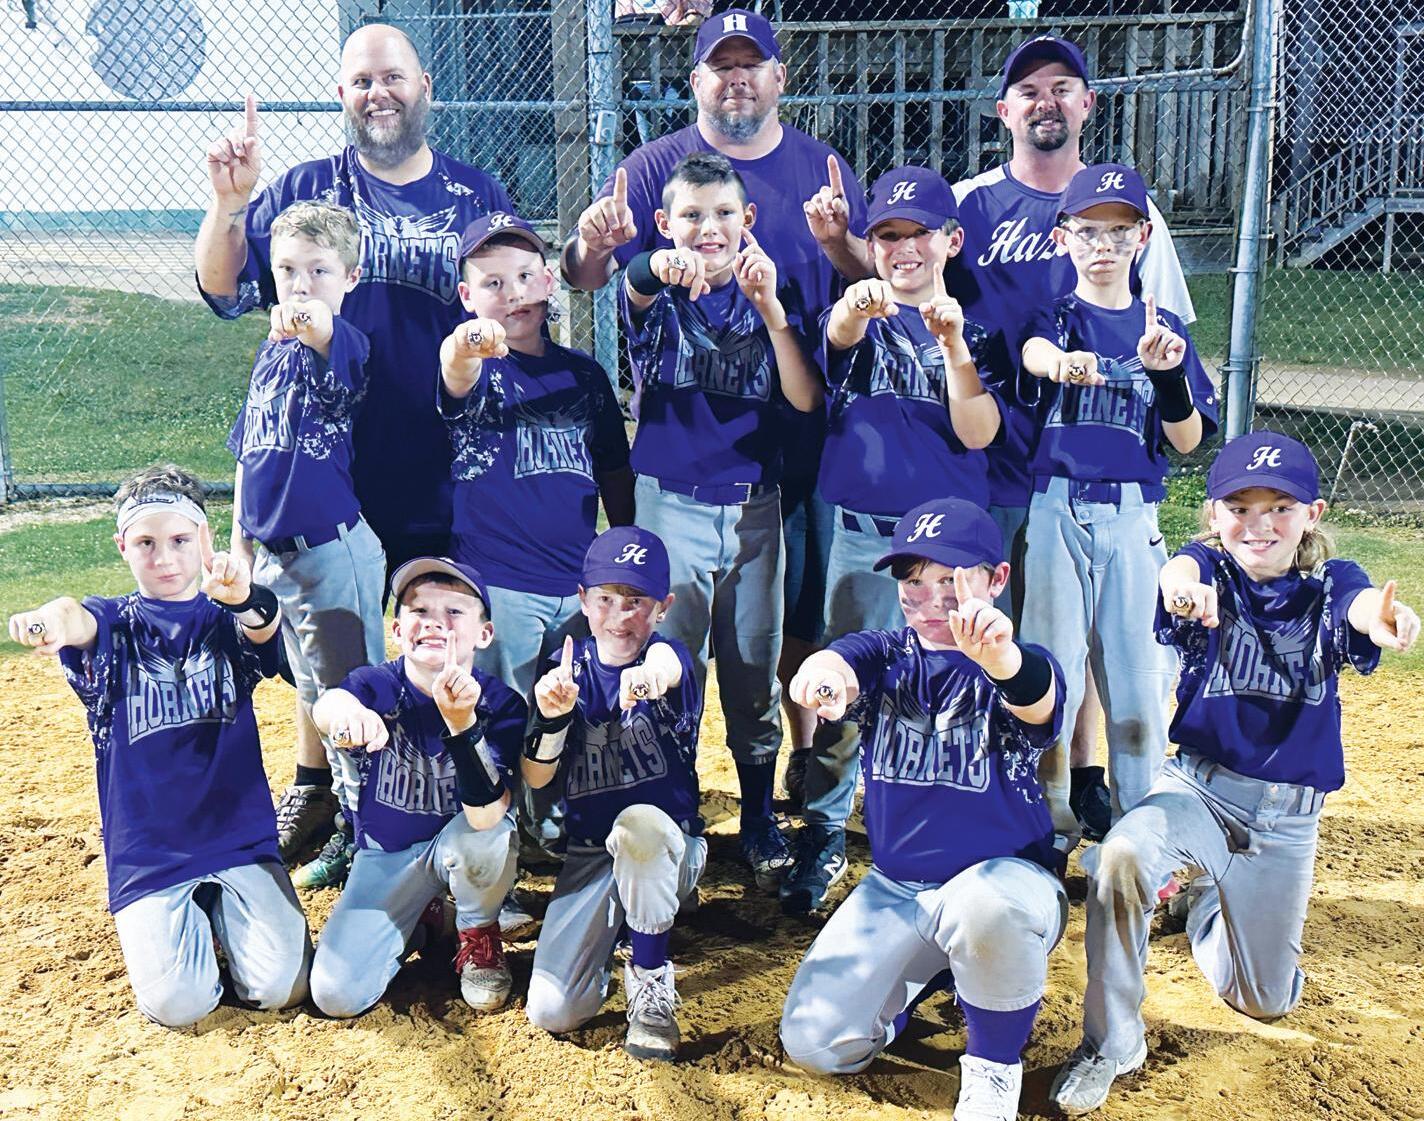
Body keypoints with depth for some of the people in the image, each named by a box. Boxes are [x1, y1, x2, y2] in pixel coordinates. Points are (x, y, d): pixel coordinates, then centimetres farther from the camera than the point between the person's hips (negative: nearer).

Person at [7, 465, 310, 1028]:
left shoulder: (225, 616, 1)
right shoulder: (115, 623, 1)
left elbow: (264, 626, -23)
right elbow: (81, 623, -24)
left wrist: (244, 596, -49)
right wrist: (52, 618, -50)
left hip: (240, 832, 0)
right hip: (146, 850, 0)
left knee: (280, 988, -11)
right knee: (178, 1003, -15)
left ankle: (219, 907, 18)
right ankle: (175, 917, 17)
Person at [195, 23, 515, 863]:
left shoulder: (478, 196, 5)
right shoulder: (304, 191, 4)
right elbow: (225, 292, -1)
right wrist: (229, 202, -17)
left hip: (445, 471, 0)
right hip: (329, 466, 0)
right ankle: (314, 788, 31)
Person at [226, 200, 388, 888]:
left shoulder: (344, 343, -11)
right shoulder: (271, 352, 10)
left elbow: (343, 354, -37)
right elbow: (248, 450, 17)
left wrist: (312, 328, -58)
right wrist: (241, 537, 15)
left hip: (333, 549, -7)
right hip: (272, 553, 7)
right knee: (310, 687, 21)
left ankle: (362, 829, 15)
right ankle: (314, 803, 37)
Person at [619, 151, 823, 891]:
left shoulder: (764, 297, 4)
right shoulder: (658, 295, 0)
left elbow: (806, 399, -9)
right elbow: (634, 287, -28)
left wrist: (769, 307, -22)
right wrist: (662, 267, -52)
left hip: (753, 506, 2)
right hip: (671, 502, -2)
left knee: (754, 669, 10)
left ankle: (760, 824, 24)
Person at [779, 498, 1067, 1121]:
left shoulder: (1018, 667, -10)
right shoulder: (885, 655, -1)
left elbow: (1037, 699, -36)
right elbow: (841, 663, -25)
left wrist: (998, 656, -61)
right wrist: (822, 675, -51)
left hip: (1004, 878, -4)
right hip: (894, 890, 4)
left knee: (982, 905, -40)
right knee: (814, 1043, -7)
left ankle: (994, 1066, -10)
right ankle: (930, 971, 22)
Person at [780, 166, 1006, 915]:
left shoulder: (973, 325, 5)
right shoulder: (860, 313, 4)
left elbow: (978, 433, -9)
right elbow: (837, 336, -23)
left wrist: (952, 343, -22)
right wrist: (856, 309, -46)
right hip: (860, 531, 0)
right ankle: (823, 837, 17)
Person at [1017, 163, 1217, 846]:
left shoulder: (1163, 330, 10)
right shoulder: (1055, 317, 5)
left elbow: (1186, 442, 4)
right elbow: (1034, 349, -22)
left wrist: (1168, 373, -14)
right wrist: (1063, 363, -46)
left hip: (1132, 517, 1)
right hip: (1053, 511, -1)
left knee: (1138, 672, 1)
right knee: (1051, 663, 2)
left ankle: (1140, 819, 16)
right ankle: (1049, 814, 17)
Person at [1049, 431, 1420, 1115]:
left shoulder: (1330, 584, -5)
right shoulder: (1210, 572, -7)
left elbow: (1361, 601, -30)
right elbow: (1180, 572, -33)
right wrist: (1180, 583, -60)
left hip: (1288, 820, 2)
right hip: (1198, 788, -2)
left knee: (1264, 1001, 9)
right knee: (1121, 858, -35)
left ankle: (1207, 901, 42)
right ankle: (1111, 1043, -15)